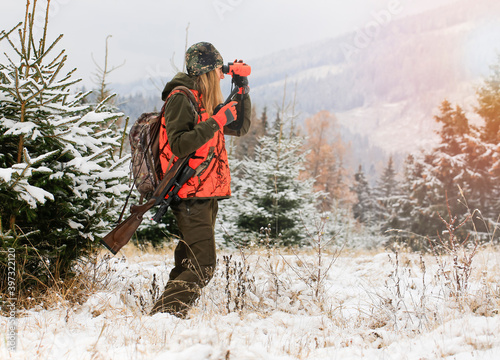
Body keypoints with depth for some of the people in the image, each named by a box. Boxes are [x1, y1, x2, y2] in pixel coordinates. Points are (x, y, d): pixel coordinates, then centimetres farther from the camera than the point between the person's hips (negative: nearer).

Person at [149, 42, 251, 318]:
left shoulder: (206, 102, 19)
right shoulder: (181, 98, -9)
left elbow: (240, 128, 26)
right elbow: (179, 144, -21)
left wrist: (243, 92, 16)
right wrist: (216, 122, -22)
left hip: (206, 195, 10)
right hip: (191, 195, -10)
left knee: (189, 262, 12)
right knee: (202, 265, -16)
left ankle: (172, 315, 18)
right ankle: (164, 313, -14)